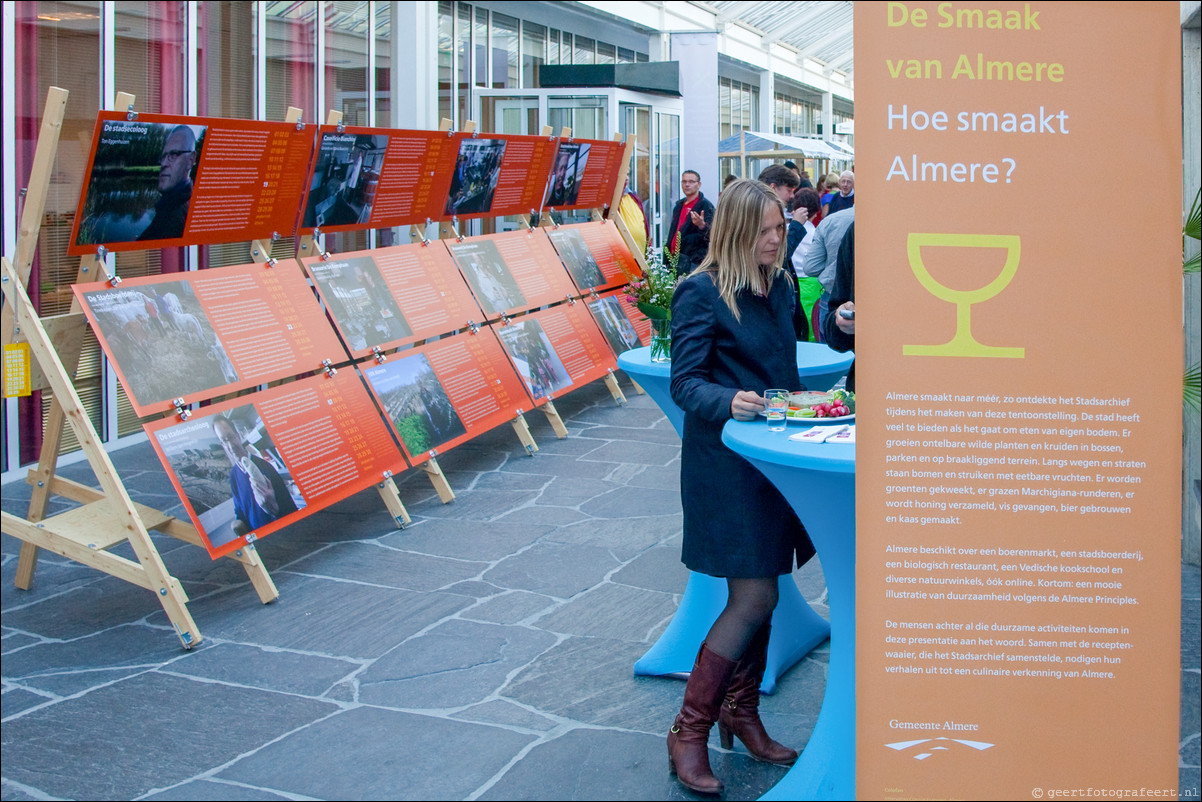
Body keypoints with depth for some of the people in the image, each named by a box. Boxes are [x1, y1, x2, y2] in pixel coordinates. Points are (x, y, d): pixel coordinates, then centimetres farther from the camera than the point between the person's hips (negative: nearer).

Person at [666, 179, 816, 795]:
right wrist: (728, 402, -33)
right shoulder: (700, 293, -12)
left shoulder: (780, 288, 11)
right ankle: (689, 732, 1)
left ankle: (741, 713, 29)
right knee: (755, 598, -9)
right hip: (724, 463, -7)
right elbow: (685, 383, -15)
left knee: (756, 594, 13)